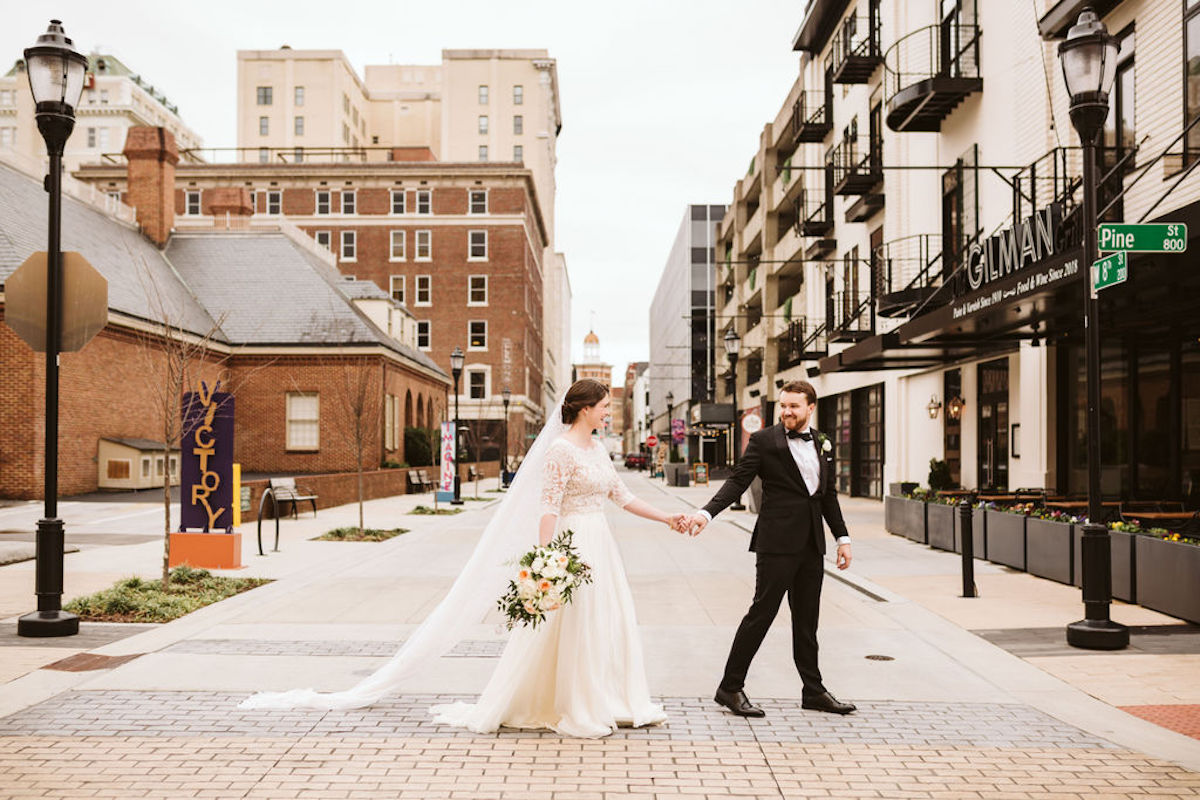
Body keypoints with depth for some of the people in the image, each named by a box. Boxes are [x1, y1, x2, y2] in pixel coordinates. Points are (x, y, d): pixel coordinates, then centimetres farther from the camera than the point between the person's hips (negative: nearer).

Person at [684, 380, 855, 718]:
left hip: (812, 544, 6)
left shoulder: (822, 443, 13)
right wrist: (707, 513, -24)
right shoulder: (764, 440, -4)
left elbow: (829, 494, 18)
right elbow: (738, 481, -10)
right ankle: (731, 687, 7)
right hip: (777, 541, -6)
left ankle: (813, 691, 25)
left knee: (807, 619, 14)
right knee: (761, 612, -3)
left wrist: (842, 537, 15)